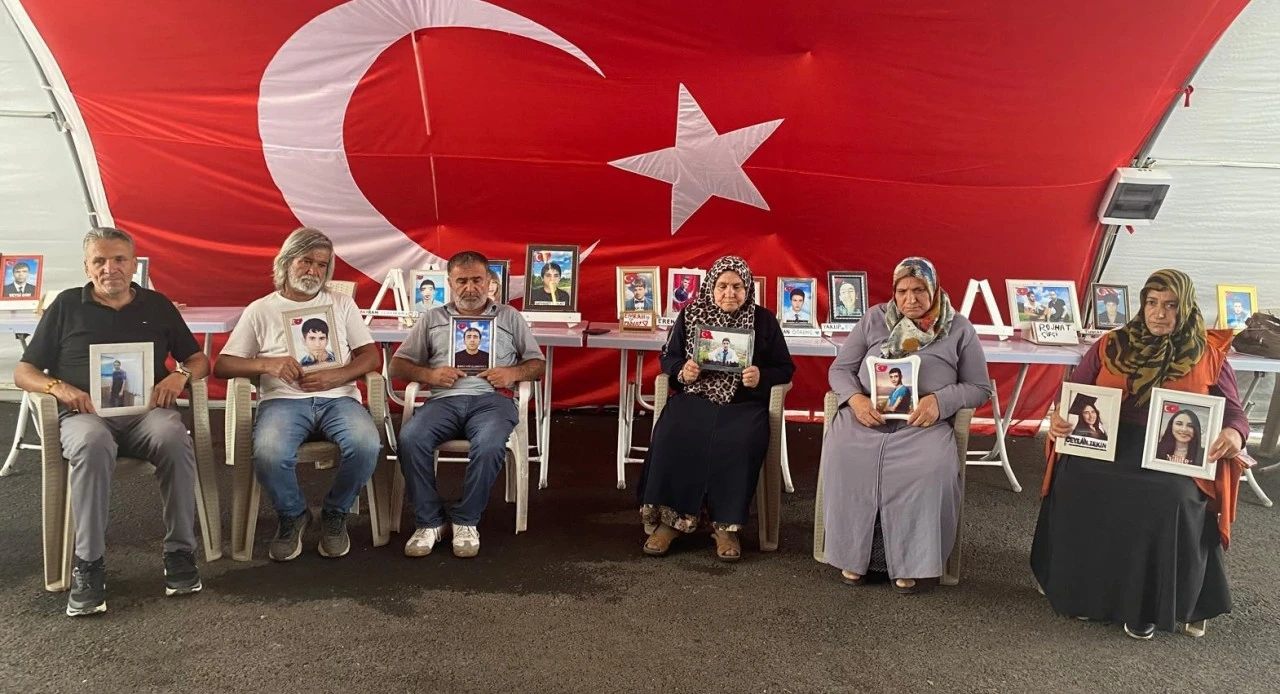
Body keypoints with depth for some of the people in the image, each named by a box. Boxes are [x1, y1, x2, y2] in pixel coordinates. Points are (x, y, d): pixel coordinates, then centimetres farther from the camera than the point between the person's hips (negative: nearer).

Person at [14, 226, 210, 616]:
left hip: (147, 410, 1)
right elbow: (24, 373, 14)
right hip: (85, 414, -1)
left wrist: (180, 374, -3)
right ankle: (88, 563, -29)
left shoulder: (158, 306, 20)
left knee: (174, 437, -36)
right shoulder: (66, 306, 16)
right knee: (92, 444, -39)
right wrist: (59, 387, -7)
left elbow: (200, 360, 21)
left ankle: (180, 552, -25)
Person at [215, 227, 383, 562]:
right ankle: (292, 516, -1)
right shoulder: (261, 310, 15)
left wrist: (335, 376, -9)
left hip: (337, 397, 1)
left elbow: (371, 357, 11)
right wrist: (268, 364, -11)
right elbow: (222, 366, 9)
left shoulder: (341, 304, 19)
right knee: (269, 454, -35)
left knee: (366, 445, -32)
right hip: (283, 399, -1)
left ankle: (334, 514, -2)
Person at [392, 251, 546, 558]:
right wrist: (428, 374, -4)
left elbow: (539, 364, 18)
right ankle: (429, 521, -15)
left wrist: (514, 373, -4)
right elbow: (397, 365, 17)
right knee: (410, 439, -31)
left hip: (491, 398, -1)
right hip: (444, 399, 1)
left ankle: (466, 521, -15)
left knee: (490, 446, -36)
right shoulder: (432, 319, 22)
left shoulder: (509, 316, 21)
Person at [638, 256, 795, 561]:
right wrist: (681, 372, -8)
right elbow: (668, 357, 15)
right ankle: (669, 518, -17)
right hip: (694, 397, 1)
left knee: (739, 444, -34)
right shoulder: (690, 315, 11)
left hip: (744, 404, -1)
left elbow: (785, 368, 9)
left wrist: (762, 377, -12)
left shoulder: (764, 320, 8)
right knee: (672, 436, -30)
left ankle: (727, 525, -20)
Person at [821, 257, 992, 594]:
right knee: (844, 458, -30)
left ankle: (908, 561, -13)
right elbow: (839, 369, 13)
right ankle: (855, 554, -12)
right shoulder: (875, 319, 14)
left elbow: (979, 387, 10)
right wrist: (855, 398, -9)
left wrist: (941, 400, -11)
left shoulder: (959, 329, 11)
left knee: (930, 469, -33)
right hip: (866, 415, 1)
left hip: (924, 423, -1)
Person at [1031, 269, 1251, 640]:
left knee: (1168, 499, -33)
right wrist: (1058, 418, -11)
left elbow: (1234, 412, 9)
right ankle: (1082, 590, -8)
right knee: (1075, 481, -28)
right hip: (1107, 445, 2)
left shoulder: (1208, 355, 9)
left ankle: (1148, 604, -10)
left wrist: (1234, 434, -16)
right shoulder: (1110, 346, 12)